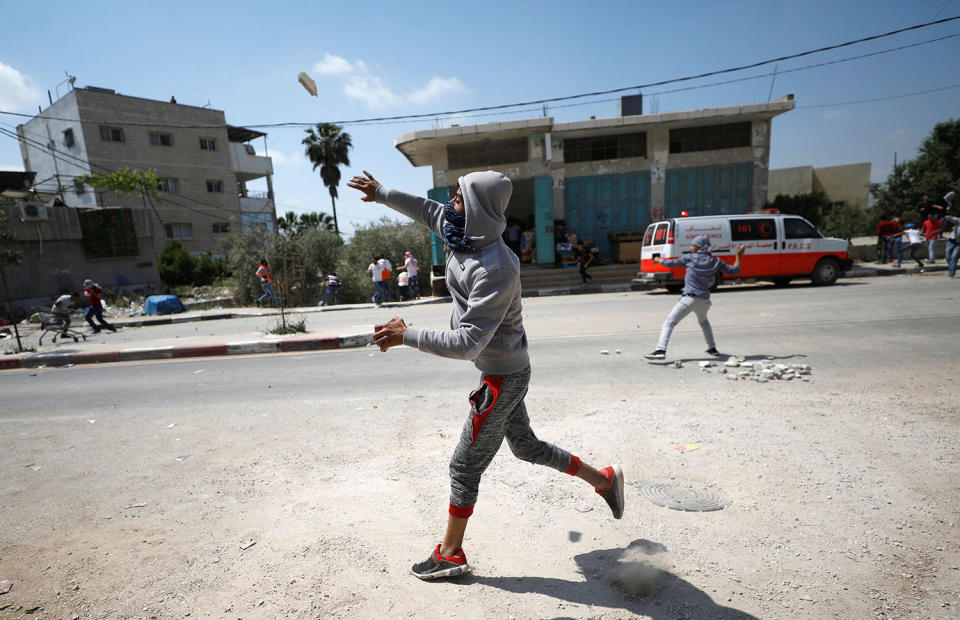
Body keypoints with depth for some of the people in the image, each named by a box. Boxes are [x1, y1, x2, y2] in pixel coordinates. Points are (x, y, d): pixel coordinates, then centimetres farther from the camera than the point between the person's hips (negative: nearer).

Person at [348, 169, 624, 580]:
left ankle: (450, 554, 29)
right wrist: (381, 193, 22)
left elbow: (467, 343, -32)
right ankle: (604, 480, 43)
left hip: (501, 377, -9)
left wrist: (406, 336, -26)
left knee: (465, 466, 6)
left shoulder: (496, 270, -30)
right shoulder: (468, 237, -3)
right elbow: (426, 210, 15)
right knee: (525, 445, 25)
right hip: (504, 370, 9)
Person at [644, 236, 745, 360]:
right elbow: (734, 270, 18)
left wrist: (659, 260, 28)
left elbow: (671, 263, 9)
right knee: (703, 321, 35)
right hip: (705, 300, 5)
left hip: (689, 298, -5)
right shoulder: (715, 261, 10)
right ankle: (712, 348, 37)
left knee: (669, 322, -8)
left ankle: (661, 350, -25)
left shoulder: (690, 258, 0)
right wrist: (739, 256, 32)